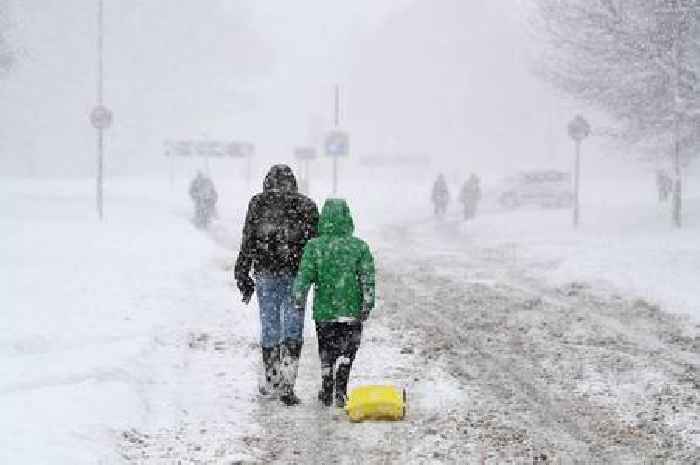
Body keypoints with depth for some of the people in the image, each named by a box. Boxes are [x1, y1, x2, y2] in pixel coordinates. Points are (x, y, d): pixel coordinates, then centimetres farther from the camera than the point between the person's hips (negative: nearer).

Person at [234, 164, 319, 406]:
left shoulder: (258, 204, 0)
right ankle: (286, 384, -7)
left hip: (266, 273, 0)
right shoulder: (306, 205, 1)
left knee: (269, 327, 12)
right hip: (296, 275, 0)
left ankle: (272, 382, 20)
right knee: (293, 329, 3)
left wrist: (242, 275, 5)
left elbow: (248, 241, 0)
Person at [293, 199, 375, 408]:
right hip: (352, 310, -1)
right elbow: (368, 279, -7)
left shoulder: (314, 246, -5)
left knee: (326, 351, 17)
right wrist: (367, 304, -5)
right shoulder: (359, 246, -4)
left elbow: (304, 276, -9)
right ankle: (341, 390, -1)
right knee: (347, 351, 12)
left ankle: (327, 392, 22)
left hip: (324, 309, 1)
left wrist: (299, 302, -2)